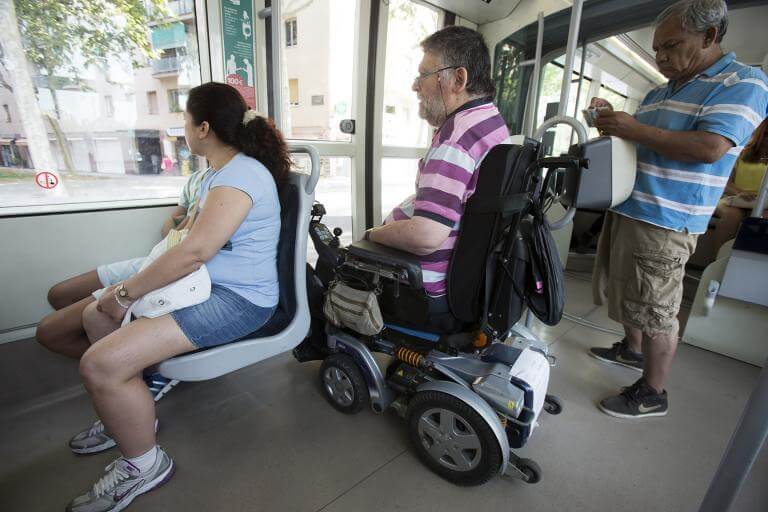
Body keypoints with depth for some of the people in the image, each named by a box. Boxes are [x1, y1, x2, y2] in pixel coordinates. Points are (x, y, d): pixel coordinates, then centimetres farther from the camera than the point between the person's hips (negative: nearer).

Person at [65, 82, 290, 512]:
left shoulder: (240, 175, -19)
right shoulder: (224, 169, 16)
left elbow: (194, 252, -26)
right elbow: (194, 235, 27)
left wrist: (126, 293, -14)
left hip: (239, 299, -11)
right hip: (209, 283, 11)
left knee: (101, 364, -20)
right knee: (96, 314, 16)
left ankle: (144, 464, 6)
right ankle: (129, 414, 30)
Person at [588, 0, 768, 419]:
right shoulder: (659, 93, 18)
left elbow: (710, 149, -20)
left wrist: (633, 129, -19)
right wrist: (612, 121, 4)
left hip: (663, 223, -8)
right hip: (626, 209, 9)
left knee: (656, 311, -1)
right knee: (628, 294, 20)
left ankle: (652, 395, 15)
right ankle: (632, 350, 41)